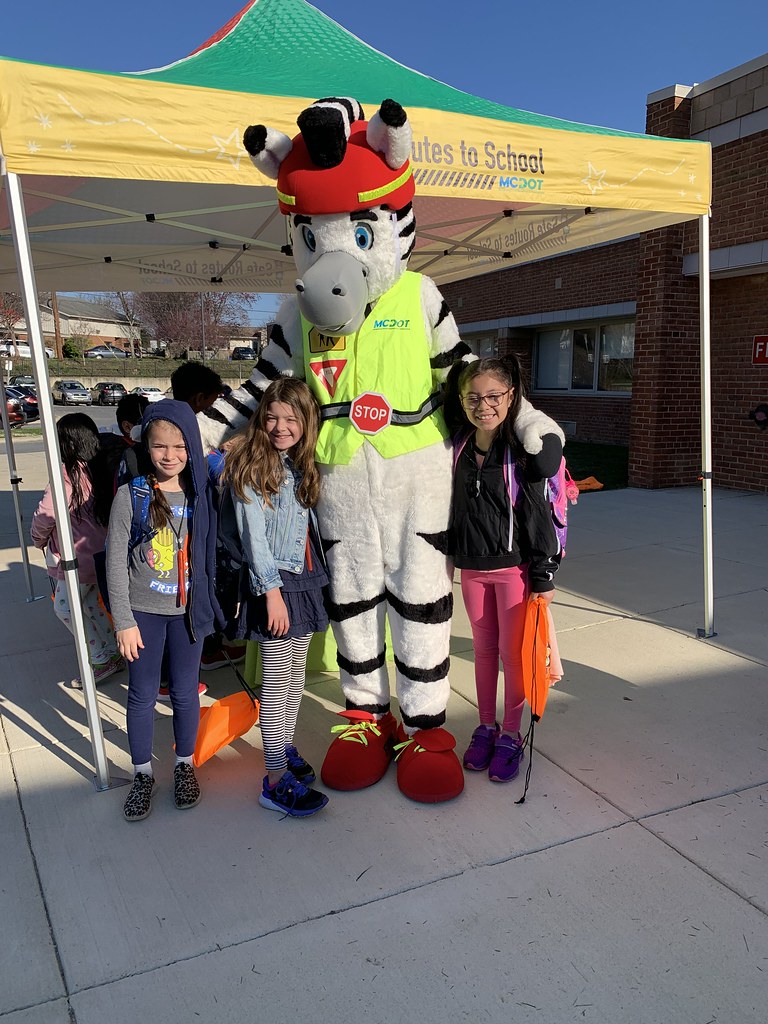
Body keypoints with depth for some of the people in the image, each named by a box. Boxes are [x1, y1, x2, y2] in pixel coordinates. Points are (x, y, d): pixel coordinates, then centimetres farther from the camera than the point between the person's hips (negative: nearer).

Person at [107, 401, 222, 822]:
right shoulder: (131, 495, -9)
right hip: (143, 611, -1)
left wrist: (207, 602, 2)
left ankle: (185, 764, 32)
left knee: (185, 692, 12)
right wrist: (123, 620, -9)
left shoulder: (201, 494, -2)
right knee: (142, 694, 10)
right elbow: (116, 561, -7)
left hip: (187, 609, 2)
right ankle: (143, 773, 28)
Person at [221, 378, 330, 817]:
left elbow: (309, 526, 12)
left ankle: (285, 747, 34)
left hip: (306, 579, 7)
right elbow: (253, 534, -15)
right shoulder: (250, 465, -11)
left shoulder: (303, 464, 10)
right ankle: (276, 780, 4)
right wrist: (271, 591, -18)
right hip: (273, 583, -7)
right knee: (277, 678, -4)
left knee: (296, 670, 16)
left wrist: (319, 578, 7)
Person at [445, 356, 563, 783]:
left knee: (513, 650, 4)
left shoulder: (524, 447, -13)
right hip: (472, 566, 5)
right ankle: (486, 727, 30)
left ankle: (511, 735, 21)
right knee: (484, 648, 15)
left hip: (515, 565, -4)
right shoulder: (458, 446, 1)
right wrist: (449, 558, 13)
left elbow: (539, 515, -12)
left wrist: (544, 574, -11)